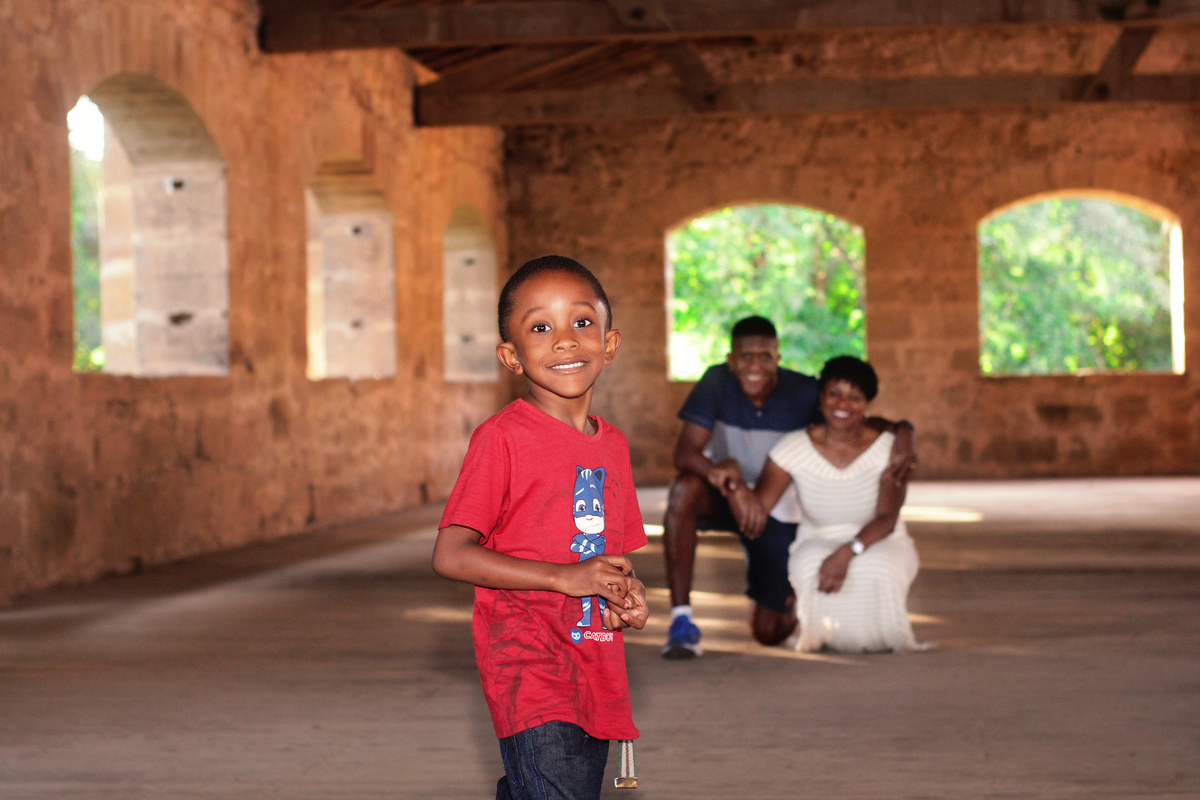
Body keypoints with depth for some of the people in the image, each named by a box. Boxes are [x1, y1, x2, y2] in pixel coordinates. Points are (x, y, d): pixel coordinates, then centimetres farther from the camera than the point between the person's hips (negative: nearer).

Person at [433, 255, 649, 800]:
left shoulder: (612, 445, 12)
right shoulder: (502, 437, -9)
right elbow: (450, 555, -14)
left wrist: (627, 593, 0)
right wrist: (565, 577, -20)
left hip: (595, 667, 7)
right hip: (527, 663, -7)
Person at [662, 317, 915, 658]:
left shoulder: (803, 393, -18)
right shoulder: (717, 382, -19)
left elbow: (861, 422, -9)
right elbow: (684, 453, -26)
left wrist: (901, 431, -33)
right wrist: (731, 482, -45)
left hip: (777, 510, 1)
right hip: (724, 496, 0)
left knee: (769, 634, -2)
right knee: (685, 488, -38)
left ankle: (785, 595, 39)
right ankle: (682, 621, -31)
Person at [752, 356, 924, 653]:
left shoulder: (887, 448, -12)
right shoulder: (794, 448, -10)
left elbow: (888, 518, -21)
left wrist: (848, 552, -39)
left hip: (879, 542, 0)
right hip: (818, 542, 0)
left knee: (879, 570, -36)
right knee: (811, 567, -36)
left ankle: (887, 636, -2)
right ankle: (817, 634, -1)